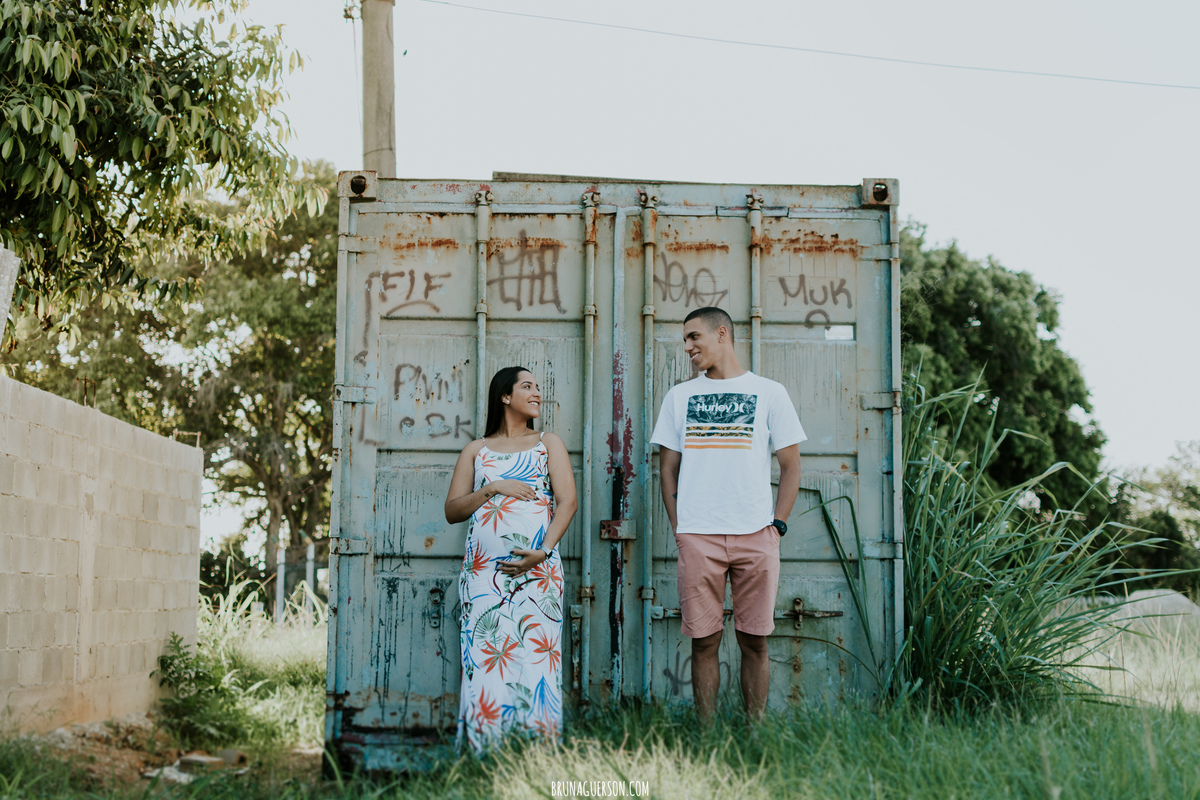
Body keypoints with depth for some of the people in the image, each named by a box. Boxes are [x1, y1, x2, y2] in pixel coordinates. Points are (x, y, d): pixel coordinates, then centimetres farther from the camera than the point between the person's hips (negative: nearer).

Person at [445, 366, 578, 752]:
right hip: (484, 569, 1)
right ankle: (485, 758, -3)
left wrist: (543, 551, -9)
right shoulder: (476, 450, 18)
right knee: (485, 658, -6)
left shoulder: (548, 443, 17)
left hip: (537, 568, -1)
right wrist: (491, 489, -4)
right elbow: (452, 510, 12)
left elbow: (567, 501, 4)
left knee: (536, 655, -9)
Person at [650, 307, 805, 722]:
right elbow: (667, 467, 14)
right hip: (697, 537, 1)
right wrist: (678, 527, 3)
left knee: (754, 640, 2)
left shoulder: (769, 392, 7)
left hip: (755, 536, -1)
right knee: (703, 640, 2)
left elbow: (791, 465, 8)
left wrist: (777, 524, -1)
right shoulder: (679, 396, 13)